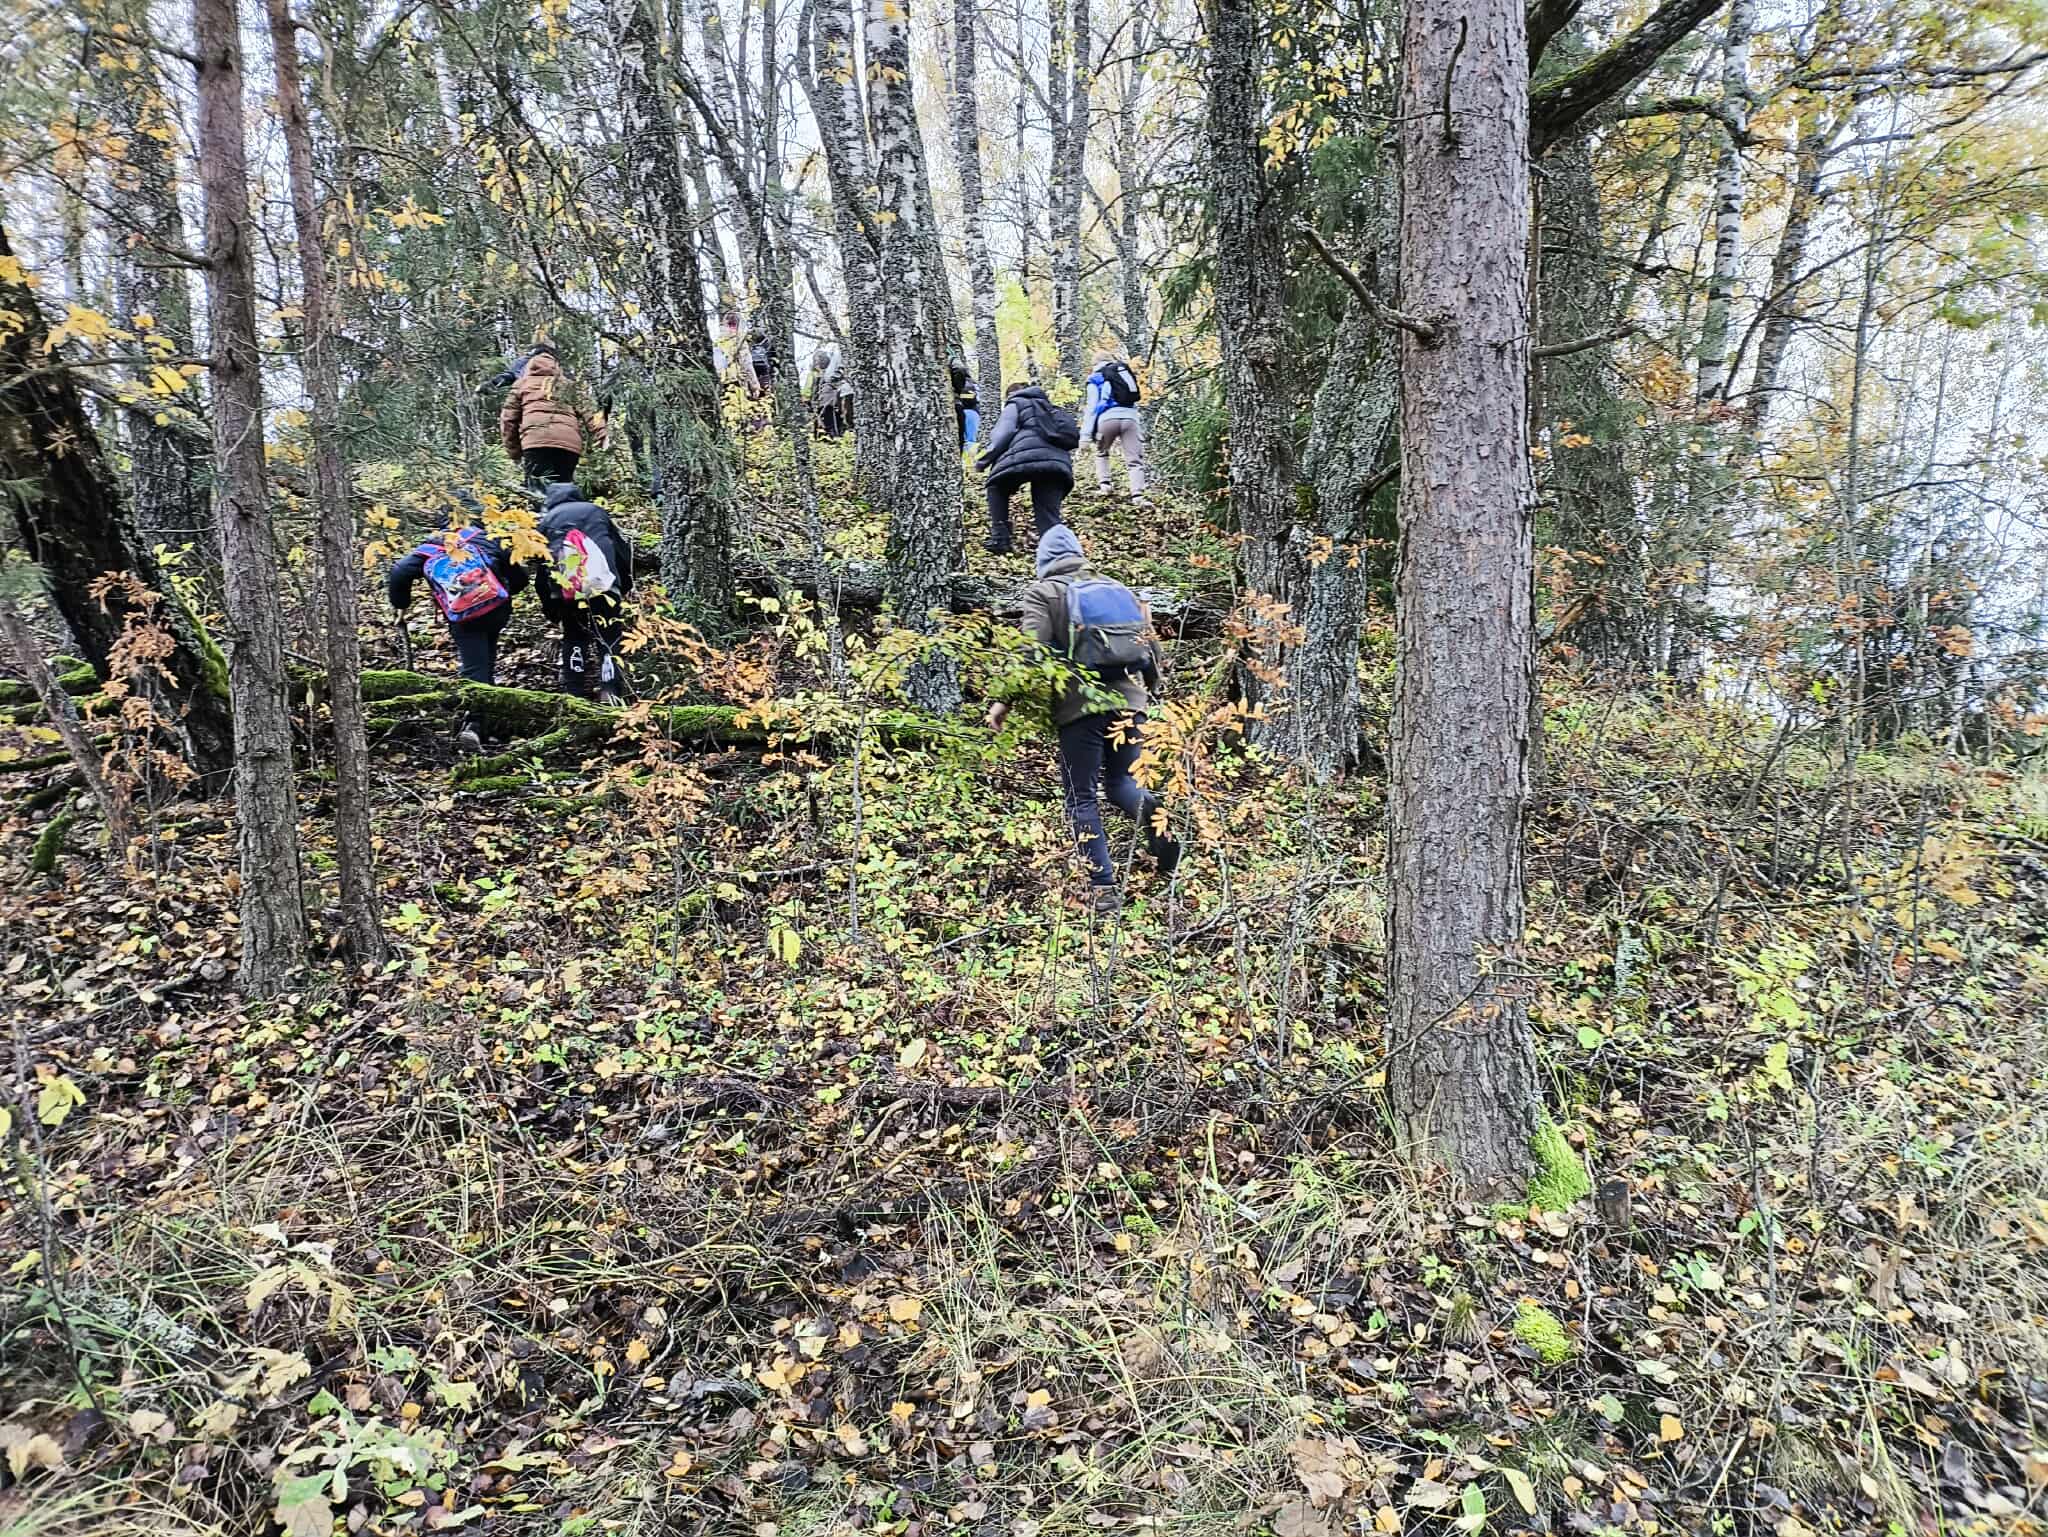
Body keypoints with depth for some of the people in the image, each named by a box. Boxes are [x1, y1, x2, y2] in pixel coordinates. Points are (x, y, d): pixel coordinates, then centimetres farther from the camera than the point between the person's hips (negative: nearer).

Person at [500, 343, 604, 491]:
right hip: (569, 443, 2)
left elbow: (508, 419, 19)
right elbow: (587, 412, 13)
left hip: (536, 440, -2)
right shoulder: (568, 384, 29)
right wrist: (603, 436, 3)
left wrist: (515, 452, 24)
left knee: (541, 493, -13)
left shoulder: (522, 383, 26)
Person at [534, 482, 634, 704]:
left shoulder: (548, 519, 25)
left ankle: (575, 695, 10)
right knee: (610, 635, 2)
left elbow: (540, 564, 18)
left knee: (573, 637, 16)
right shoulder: (595, 511, 25)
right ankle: (610, 693, -13)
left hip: (565, 590, 1)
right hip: (604, 584, -1)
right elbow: (623, 549, 16)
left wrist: (549, 607, 21)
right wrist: (625, 586, 20)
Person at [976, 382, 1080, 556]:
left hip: (1027, 457, -5)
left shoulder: (1015, 404, 19)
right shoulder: (1049, 408, 39)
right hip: (1059, 463, 5)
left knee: (997, 487, 22)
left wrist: (984, 459, 11)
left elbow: (1002, 435, 3)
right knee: (1049, 520, 5)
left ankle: (1000, 538, 12)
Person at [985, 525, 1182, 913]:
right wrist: (1148, 689, 35)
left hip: (1081, 705, -4)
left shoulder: (1043, 592, 5)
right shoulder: (1116, 588, 19)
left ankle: (1103, 889, -1)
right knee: (1121, 782, 18)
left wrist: (1005, 701, -6)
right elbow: (1151, 645, 19)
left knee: (1082, 797, 5)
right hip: (1128, 702, 4)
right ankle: (1153, 817, -16)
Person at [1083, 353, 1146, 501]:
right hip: (1130, 418, 2)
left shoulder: (1096, 378, 12)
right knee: (1134, 460, -3)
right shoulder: (1128, 373, 26)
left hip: (1108, 418, -2)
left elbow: (1092, 407, 3)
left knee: (1101, 452, 26)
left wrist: (1086, 434, 1)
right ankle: (1137, 495, -21)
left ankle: (1104, 483, 10)